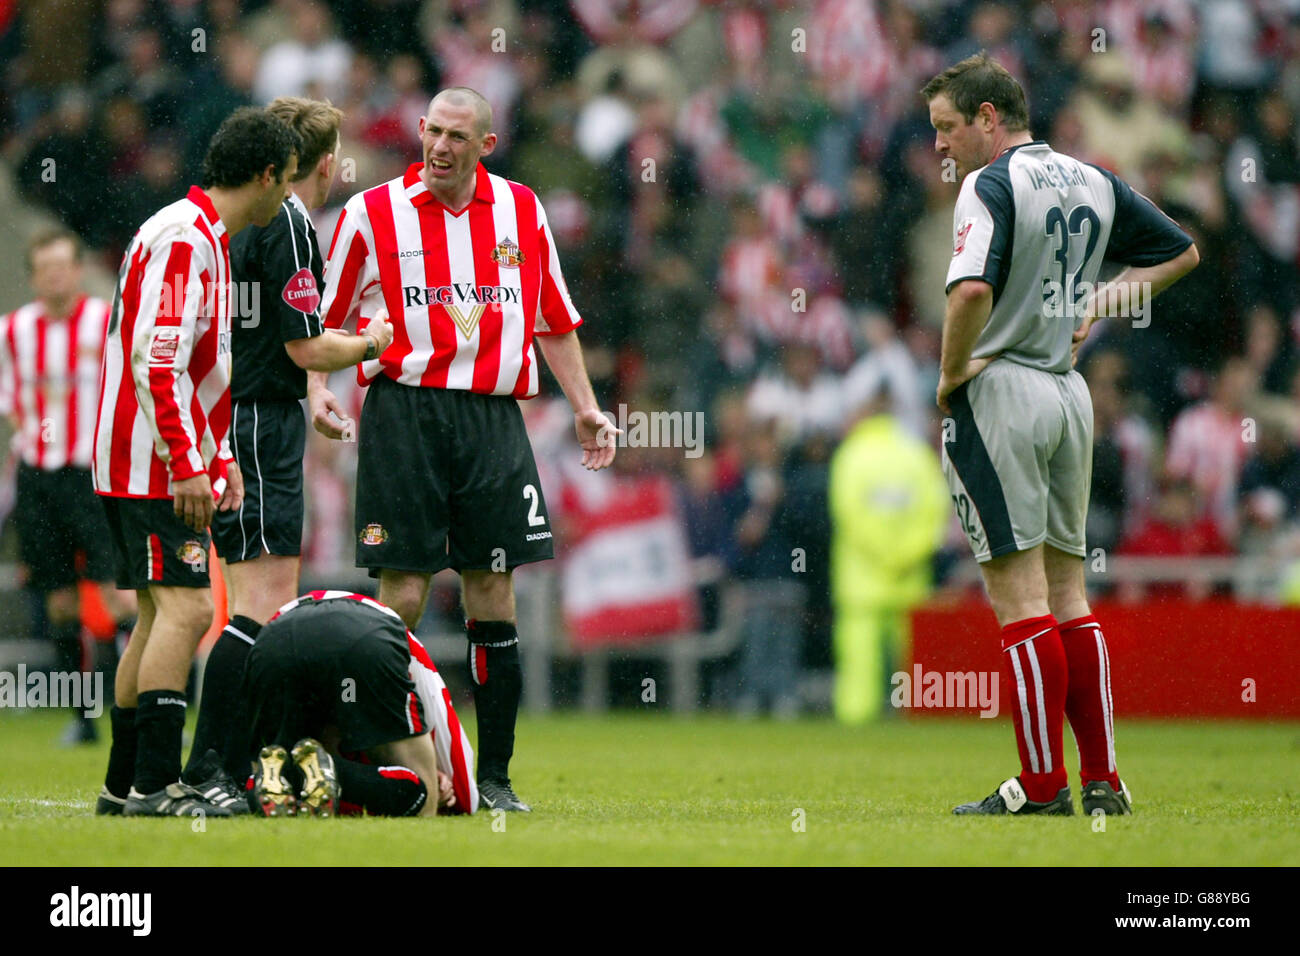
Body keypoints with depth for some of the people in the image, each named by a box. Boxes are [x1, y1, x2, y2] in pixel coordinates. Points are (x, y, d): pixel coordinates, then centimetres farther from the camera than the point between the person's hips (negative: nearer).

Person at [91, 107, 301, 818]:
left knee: (162, 615, 11)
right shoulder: (184, 239, -15)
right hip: (156, 467, -11)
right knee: (185, 608, -14)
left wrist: (219, 455, 23)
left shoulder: (204, 237, 18)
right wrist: (188, 465, -24)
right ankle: (154, 783, -16)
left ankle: (125, 785, 14)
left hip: (170, 463, 11)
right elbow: (156, 365, -23)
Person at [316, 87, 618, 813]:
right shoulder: (373, 213, 2)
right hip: (404, 415, -3)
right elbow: (324, 323, 9)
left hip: (494, 418, 3)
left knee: (494, 601, 2)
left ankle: (495, 777, 7)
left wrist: (585, 406, 13)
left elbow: (554, 319, 18)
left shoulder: (521, 211, 10)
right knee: (404, 595, -6)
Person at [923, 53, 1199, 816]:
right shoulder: (1093, 182, 11)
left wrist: (952, 372, -14)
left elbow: (972, 290, -29)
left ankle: (1044, 785, -6)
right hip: (1069, 394, 8)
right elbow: (1182, 252, 22)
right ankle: (1103, 780, 10)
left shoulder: (992, 185, -13)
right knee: (1068, 594, 12)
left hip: (999, 391, -7)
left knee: (1020, 598, -5)